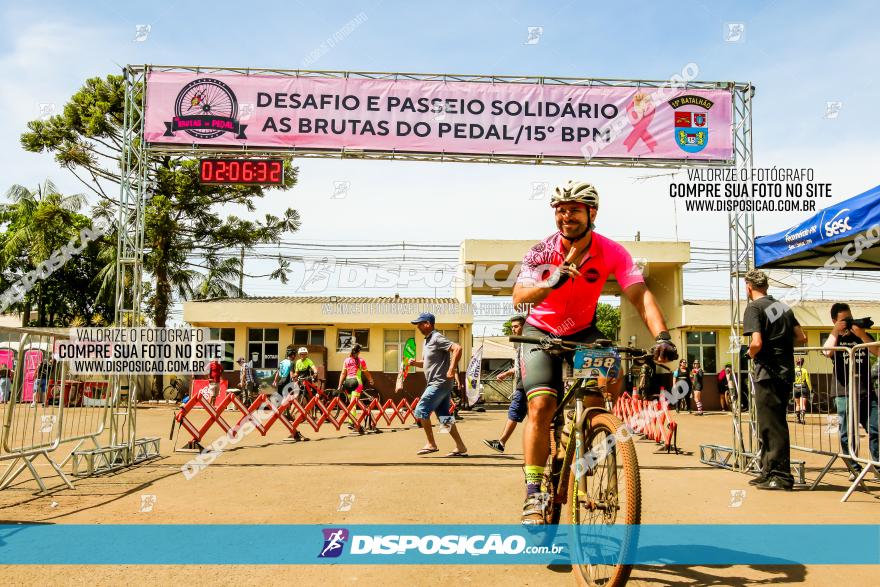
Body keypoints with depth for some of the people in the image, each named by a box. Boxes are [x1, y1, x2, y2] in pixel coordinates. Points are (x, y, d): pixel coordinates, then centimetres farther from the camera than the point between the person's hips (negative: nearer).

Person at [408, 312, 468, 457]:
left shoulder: (437, 338, -13)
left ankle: (431, 444, 2)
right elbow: (427, 363, 27)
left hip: (440, 383, -10)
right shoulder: (427, 341, 17)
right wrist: (415, 362, 7)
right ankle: (460, 447, 11)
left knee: (421, 410, -6)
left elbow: (457, 348, -24)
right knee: (444, 417, 9)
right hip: (435, 384, 10)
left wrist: (451, 369, -27)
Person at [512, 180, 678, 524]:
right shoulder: (542, 252, -21)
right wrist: (553, 281, -53)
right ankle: (534, 494, -9)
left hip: (583, 332, 2)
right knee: (541, 405, -19)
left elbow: (640, 295, -26)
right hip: (541, 331, -2)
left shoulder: (612, 253, -17)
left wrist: (662, 336, -42)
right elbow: (519, 298, -33)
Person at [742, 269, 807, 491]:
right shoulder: (783, 306, 14)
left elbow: (757, 343, -20)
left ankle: (782, 476, 0)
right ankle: (769, 472, 21)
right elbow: (801, 338, 12)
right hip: (786, 371, 8)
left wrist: (751, 354, -1)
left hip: (768, 373, -8)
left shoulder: (754, 307, -9)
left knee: (772, 425, -3)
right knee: (771, 424, 15)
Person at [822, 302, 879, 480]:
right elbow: (827, 351, -15)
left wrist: (862, 335, -10)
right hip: (844, 394, -2)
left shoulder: (863, 336, 15)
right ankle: (855, 469, 8)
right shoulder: (835, 339, 9)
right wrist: (836, 331, -9)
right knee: (847, 434, -1)